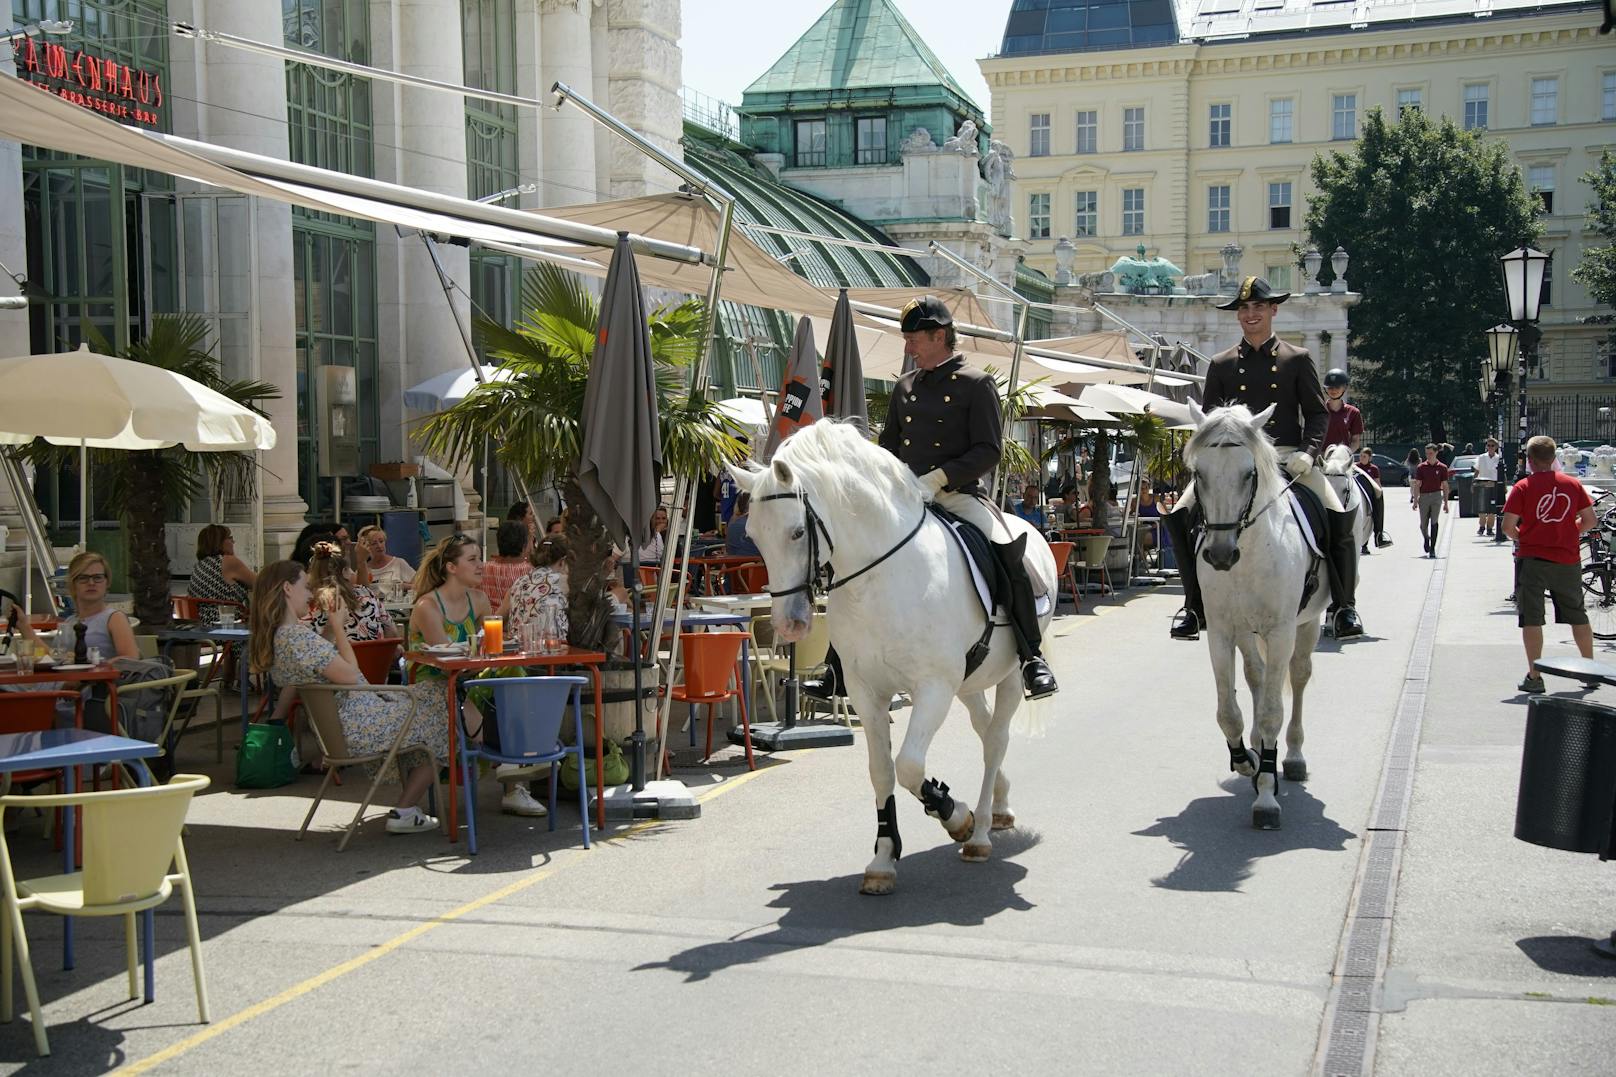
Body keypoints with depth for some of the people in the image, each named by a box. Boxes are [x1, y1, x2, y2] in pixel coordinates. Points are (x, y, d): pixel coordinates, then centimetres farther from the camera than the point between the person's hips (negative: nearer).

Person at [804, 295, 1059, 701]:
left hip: (957, 496, -5)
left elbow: (989, 451, -8)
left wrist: (939, 478, -20)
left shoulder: (977, 384, -1)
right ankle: (839, 669, 4)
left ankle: (1031, 657, -15)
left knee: (1006, 552, -28)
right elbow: (887, 447, 25)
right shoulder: (904, 386, 16)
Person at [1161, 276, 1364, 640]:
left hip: (1288, 456, -1)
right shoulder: (1221, 364, 14)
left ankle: (1344, 605, -5)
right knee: (1179, 515, -18)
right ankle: (1195, 605, -5)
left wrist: (1308, 452, -11)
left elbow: (1318, 413, 7)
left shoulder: (1298, 359, 10)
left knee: (1339, 517, -24)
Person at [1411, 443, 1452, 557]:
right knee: (1423, 525, 5)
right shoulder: (1421, 467, 4)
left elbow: (1445, 486, 4)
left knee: (1434, 522, -11)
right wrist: (1415, 501, -4)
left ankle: (1432, 549, -9)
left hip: (1436, 495, -1)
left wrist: (1446, 503, 2)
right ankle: (1426, 538, 37)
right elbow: (1417, 485, 3)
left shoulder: (1442, 468, 2)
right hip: (1423, 496, 1)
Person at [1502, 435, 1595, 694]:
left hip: (1532, 559, -3)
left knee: (1531, 619, 1)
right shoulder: (1573, 484, 3)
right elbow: (1590, 521, 5)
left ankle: (1534, 676, -3)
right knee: (1578, 616, 18)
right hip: (1568, 559, 4)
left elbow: (1508, 526, -11)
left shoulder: (1522, 487, -7)